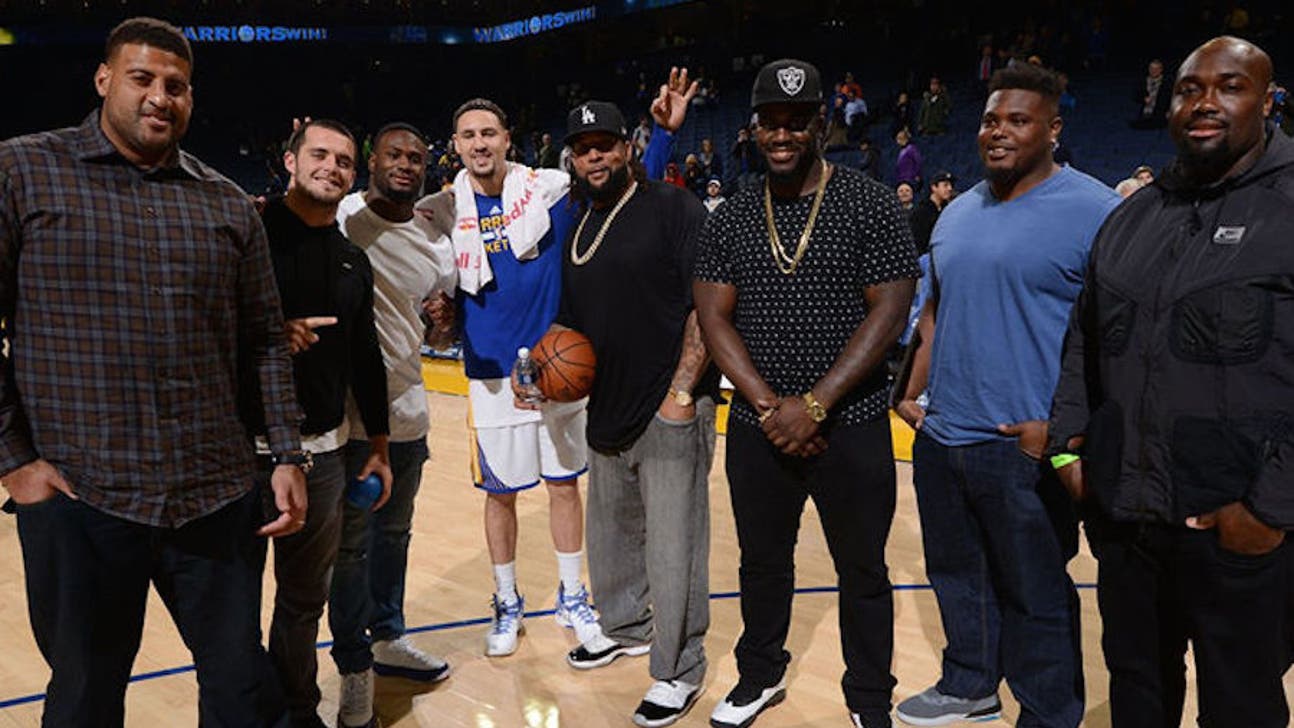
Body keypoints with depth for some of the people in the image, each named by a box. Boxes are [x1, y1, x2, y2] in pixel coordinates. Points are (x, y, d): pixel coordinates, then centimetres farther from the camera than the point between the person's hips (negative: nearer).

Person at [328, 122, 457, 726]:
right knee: (350, 544, 5)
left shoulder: (436, 242, 8)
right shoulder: (338, 218, -10)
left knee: (394, 533, 20)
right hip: (349, 410, -6)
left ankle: (389, 638, 39)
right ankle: (355, 669, 19)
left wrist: (442, 323, -4)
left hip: (408, 409, 6)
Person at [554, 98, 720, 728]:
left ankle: (679, 671, 15)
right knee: (610, 533, 20)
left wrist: (683, 391, -17)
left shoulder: (674, 208, -7)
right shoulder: (577, 227, 15)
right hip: (608, 411, 8)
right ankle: (627, 628, 43)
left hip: (671, 412, -7)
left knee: (672, 547, -1)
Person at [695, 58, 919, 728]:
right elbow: (713, 318, 0)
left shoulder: (870, 205, -6)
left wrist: (813, 405, -17)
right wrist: (770, 406, -12)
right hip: (758, 428, 3)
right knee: (761, 561, 17)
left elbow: (889, 312, -11)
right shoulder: (729, 220, 4)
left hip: (851, 428, -3)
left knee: (862, 572, 10)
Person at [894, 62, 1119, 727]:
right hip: (940, 440, 7)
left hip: (1024, 449, -7)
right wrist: (914, 394, 11)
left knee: (1036, 598, 7)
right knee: (957, 577, 21)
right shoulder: (958, 213, 12)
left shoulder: (1094, 211, -10)